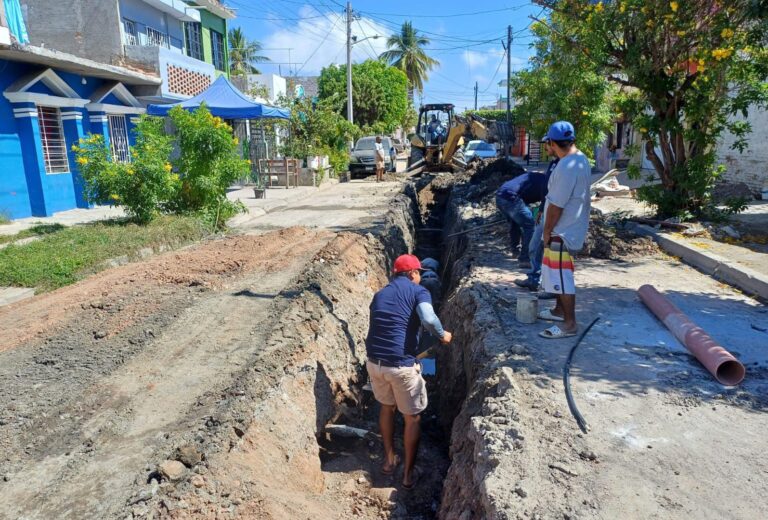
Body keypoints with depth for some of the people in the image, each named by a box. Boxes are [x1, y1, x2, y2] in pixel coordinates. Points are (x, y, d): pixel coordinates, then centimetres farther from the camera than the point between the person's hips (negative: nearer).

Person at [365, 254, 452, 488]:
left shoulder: (380, 294, 17)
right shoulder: (418, 291, -2)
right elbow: (428, 319, -21)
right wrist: (443, 335, -2)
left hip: (374, 362, 6)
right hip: (401, 365, -6)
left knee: (387, 407, 30)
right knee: (412, 418, 16)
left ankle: (389, 460, 42)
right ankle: (408, 474, 28)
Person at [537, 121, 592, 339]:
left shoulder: (566, 166, -25)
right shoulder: (581, 159, 8)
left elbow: (556, 204, -23)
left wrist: (547, 230, -13)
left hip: (563, 230, -10)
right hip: (568, 227, 10)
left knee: (561, 275, -3)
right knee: (555, 271, 21)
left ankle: (569, 324, 5)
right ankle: (559, 310, 35)